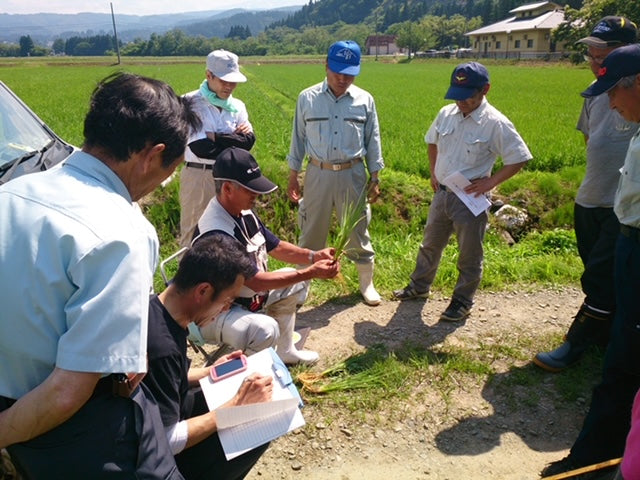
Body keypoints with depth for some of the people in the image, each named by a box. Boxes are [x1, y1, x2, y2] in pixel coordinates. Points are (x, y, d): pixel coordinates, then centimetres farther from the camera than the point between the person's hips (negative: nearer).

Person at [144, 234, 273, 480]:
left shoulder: (159, 309, -6)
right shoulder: (160, 346, -34)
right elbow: (168, 442, -28)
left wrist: (209, 373, 4)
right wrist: (237, 407, -23)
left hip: (162, 417, 8)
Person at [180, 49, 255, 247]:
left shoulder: (237, 106, 9)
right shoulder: (190, 103, -8)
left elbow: (248, 141, -5)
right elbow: (200, 148, -17)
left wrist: (216, 138, -13)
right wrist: (233, 139, -7)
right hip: (198, 176, -4)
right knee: (193, 232, 7)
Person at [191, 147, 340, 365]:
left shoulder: (243, 212, -3)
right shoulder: (216, 233, -31)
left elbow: (276, 247, 7)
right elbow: (255, 281, -30)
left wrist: (314, 256, -9)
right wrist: (311, 273, -28)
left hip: (244, 296, 10)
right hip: (214, 313, -10)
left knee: (292, 282, 14)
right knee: (265, 329, -34)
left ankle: (285, 351, 25)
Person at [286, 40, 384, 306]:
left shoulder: (365, 100, 1)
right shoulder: (307, 98, -1)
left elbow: (373, 141, 7)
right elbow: (298, 138, 5)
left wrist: (375, 177, 6)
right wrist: (293, 176, 4)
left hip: (353, 174, 1)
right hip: (318, 174, 0)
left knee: (358, 231, 10)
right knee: (311, 232, 9)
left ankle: (366, 282, 27)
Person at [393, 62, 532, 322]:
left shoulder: (496, 123, -16)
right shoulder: (446, 113, 0)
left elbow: (519, 159, -11)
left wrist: (490, 182, -17)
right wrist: (433, 172, 9)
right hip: (441, 193, 6)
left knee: (469, 255, 9)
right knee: (430, 244, 20)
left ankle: (462, 301, 26)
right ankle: (419, 286, 39)